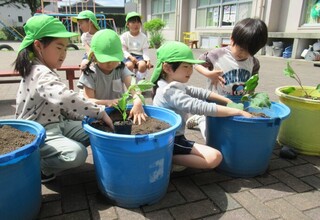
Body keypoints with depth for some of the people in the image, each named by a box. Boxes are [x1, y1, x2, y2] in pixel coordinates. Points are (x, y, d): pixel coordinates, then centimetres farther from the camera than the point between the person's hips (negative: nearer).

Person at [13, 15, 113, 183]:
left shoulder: (40, 71, 9)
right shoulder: (42, 75, -23)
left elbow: (62, 106, 11)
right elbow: (65, 99, -43)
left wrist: (87, 118, 1)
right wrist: (100, 112, -35)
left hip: (56, 124, 10)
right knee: (77, 154, -31)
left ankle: (53, 158, 8)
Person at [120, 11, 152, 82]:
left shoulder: (143, 37, 5)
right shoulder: (124, 36, 2)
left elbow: (145, 50, 0)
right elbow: (123, 50, -2)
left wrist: (147, 60, -20)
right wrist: (130, 57, -21)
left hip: (139, 55, 1)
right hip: (128, 56, -1)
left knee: (143, 65, -32)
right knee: (129, 65, -35)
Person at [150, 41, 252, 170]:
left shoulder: (174, 86, 8)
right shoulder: (171, 92, -24)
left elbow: (200, 93, 7)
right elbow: (201, 107, -29)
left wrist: (229, 101, -1)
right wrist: (238, 111, -25)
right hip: (170, 142, -10)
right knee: (215, 157, -20)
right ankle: (168, 160, -13)